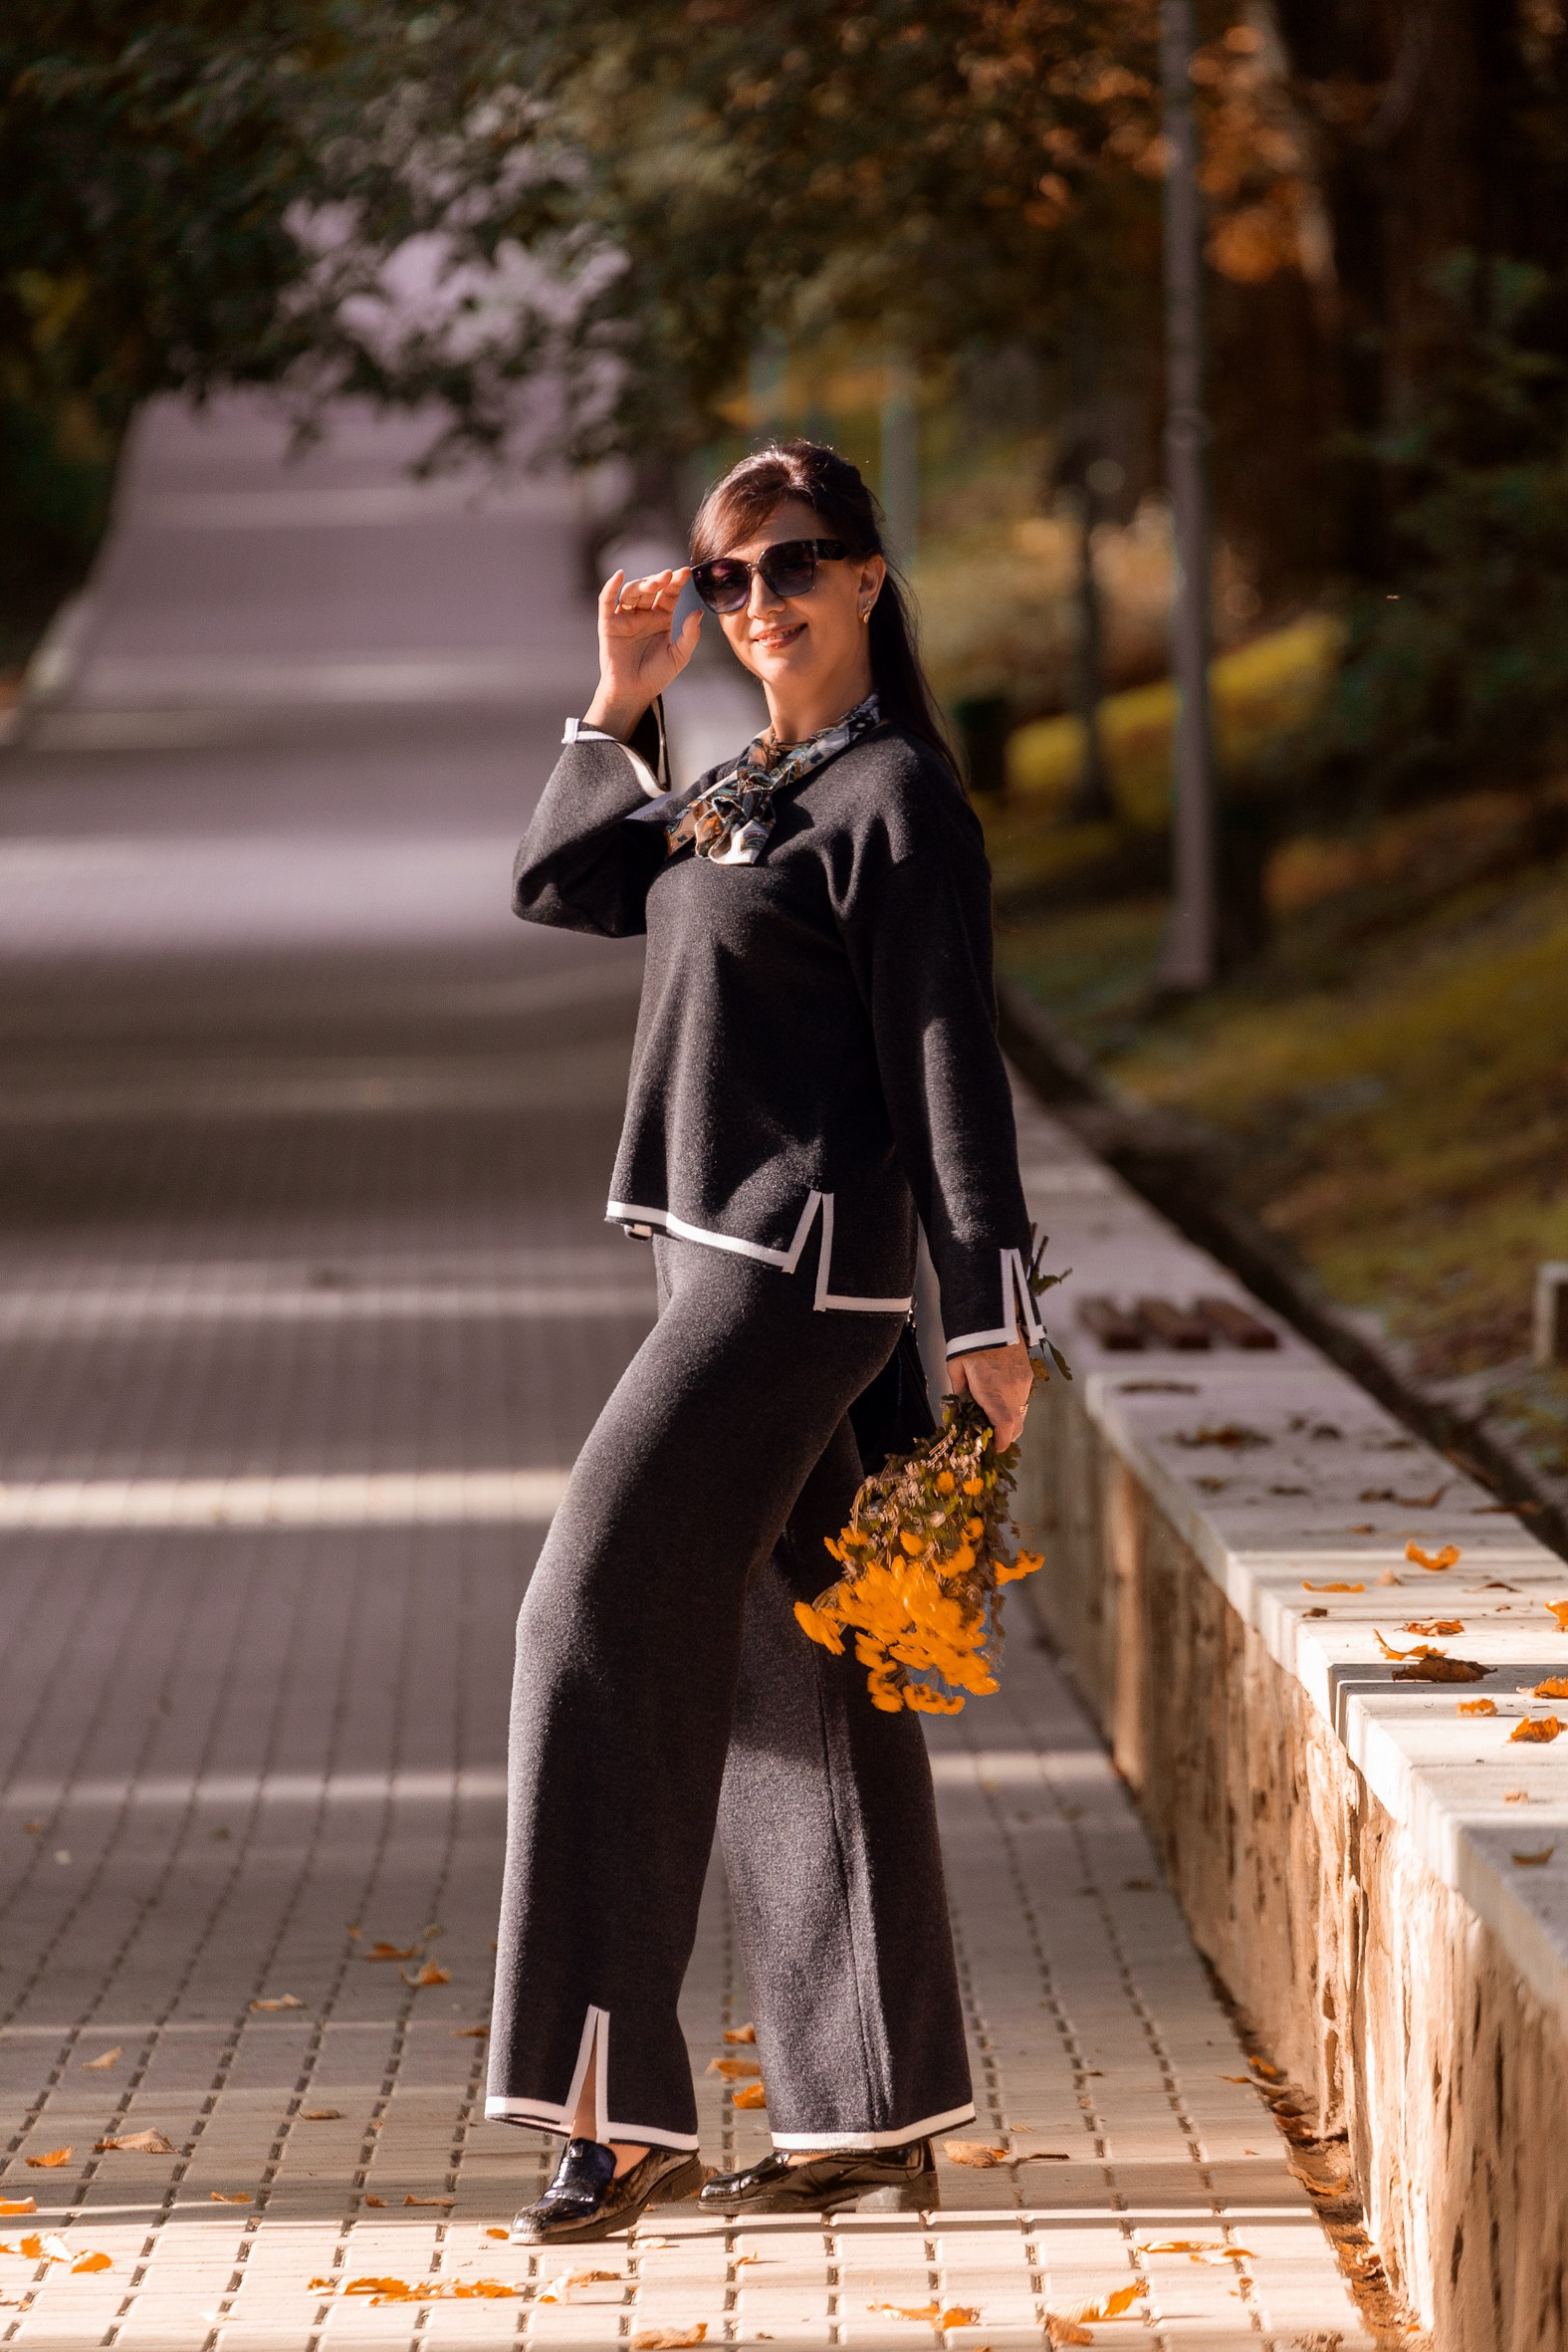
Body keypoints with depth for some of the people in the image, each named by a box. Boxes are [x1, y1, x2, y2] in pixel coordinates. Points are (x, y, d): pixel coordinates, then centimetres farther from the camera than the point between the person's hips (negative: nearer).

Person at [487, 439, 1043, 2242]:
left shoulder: (896, 799, -11)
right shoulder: (744, 789, 16)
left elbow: (945, 1062, -13)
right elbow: (564, 886, 25)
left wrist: (987, 1313, -15)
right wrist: (618, 710, 13)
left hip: (799, 1267, -9)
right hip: (732, 1264, 9)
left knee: (607, 1623, -12)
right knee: (791, 1674, 10)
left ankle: (620, 2105, -11)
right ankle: (871, 2116, 15)